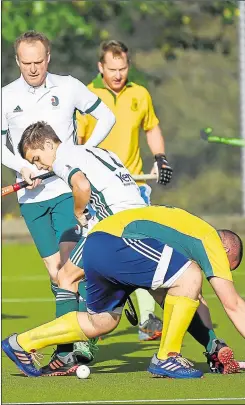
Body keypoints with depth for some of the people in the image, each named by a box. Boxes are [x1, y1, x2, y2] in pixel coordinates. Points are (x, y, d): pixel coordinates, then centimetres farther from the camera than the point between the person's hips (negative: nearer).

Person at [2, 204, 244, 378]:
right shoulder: (213, 243, 5)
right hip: (115, 243, -10)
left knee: (101, 322, 24)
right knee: (190, 276, -12)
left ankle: (22, 343, 33)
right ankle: (166, 358, -7)